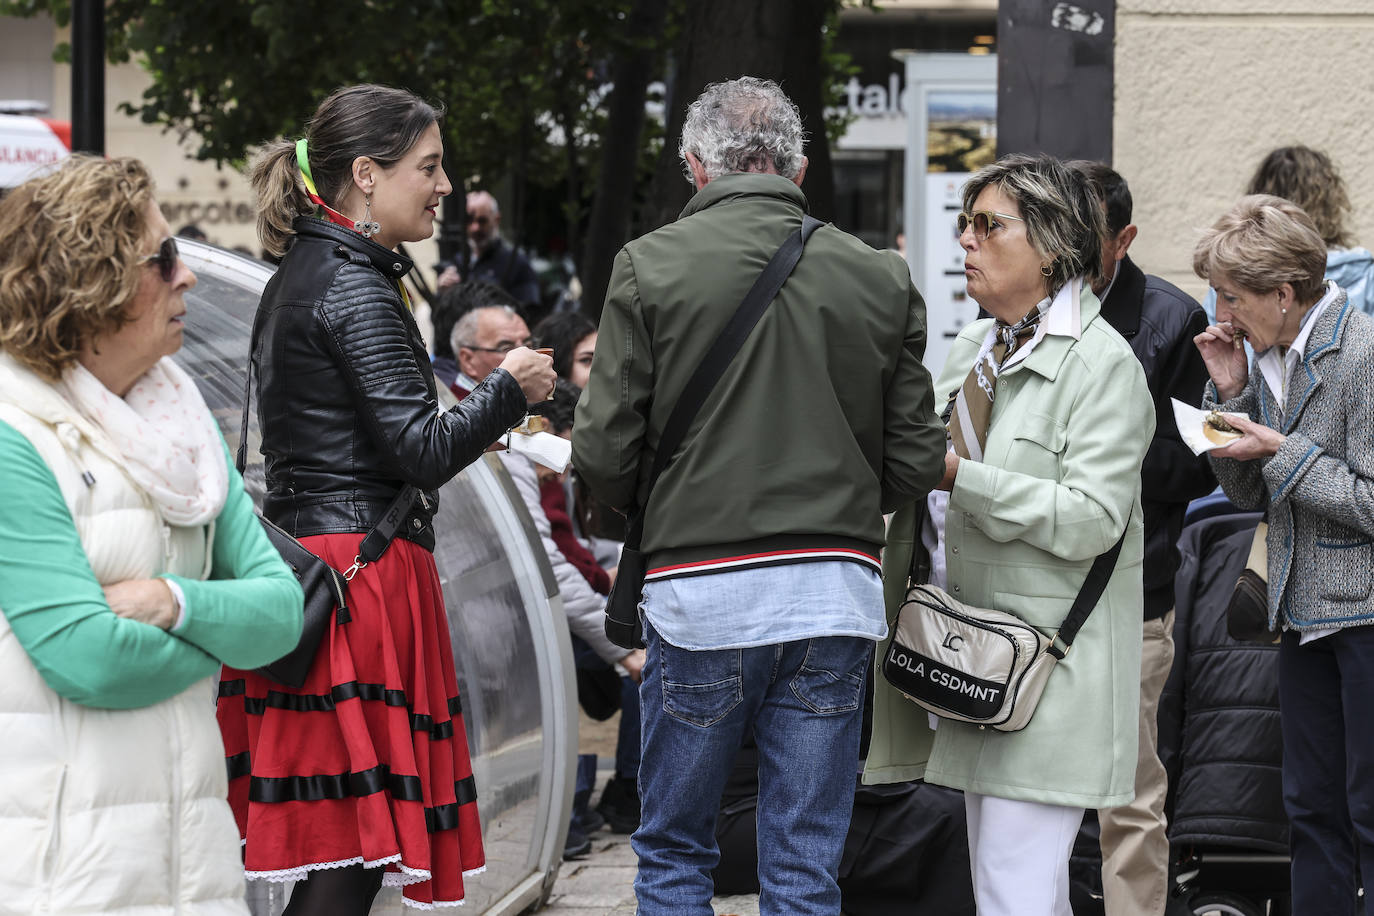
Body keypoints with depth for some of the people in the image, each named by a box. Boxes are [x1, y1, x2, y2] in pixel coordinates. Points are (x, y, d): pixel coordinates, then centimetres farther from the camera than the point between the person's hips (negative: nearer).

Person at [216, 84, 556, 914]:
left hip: (304, 559, 10)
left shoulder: (300, 277, 19)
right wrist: (508, 392, -1)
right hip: (364, 568, -10)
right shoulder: (355, 287, -11)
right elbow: (421, 452, -16)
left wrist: (468, 430, 28)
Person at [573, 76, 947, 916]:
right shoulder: (881, 279, 4)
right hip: (837, 591, 2)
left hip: (700, 588, -2)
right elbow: (915, 461, 5)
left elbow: (604, 452, -5)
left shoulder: (651, 266, -3)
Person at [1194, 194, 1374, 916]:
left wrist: (1283, 451, -16)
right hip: (1306, 609, 8)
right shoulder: (1271, 357, 9)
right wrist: (1231, 391, 2)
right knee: (1311, 806, 12)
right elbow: (1249, 495, 14)